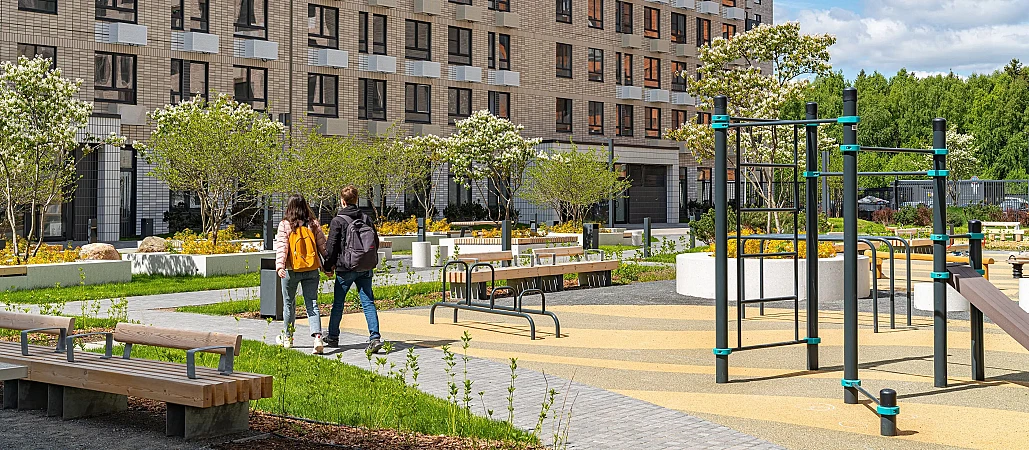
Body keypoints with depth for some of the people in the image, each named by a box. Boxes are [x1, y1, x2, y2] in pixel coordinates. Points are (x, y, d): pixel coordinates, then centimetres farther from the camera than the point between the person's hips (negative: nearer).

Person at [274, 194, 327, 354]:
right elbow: (322, 245, 6)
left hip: (292, 270, -2)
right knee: (312, 303, 2)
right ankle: (317, 337, -17)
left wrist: (280, 265, -17)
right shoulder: (314, 224, 3)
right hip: (312, 269, 2)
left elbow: (281, 247, -13)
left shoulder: (285, 225, -5)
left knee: (289, 303, 15)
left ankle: (287, 338, 28)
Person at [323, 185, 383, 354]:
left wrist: (329, 266, 6)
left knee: (338, 303, 12)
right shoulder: (366, 218, 6)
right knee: (368, 302, 1)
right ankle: (375, 337, -12)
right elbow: (376, 242, 10)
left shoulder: (338, 221, -8)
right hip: (366, 269, 4)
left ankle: (333, 337, 24)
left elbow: (331, 246, -6)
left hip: (346, 268, -4)